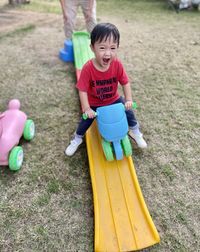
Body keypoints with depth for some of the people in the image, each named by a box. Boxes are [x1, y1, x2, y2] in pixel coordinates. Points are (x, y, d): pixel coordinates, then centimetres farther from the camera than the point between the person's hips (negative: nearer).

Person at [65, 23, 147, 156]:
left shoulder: (117, 64, -23)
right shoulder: (88, 68, -31)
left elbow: (125, 83, -12)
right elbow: (83, 90, -25)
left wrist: (129, 100, -18)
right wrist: (86, 108, -26)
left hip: (114, 99, 3)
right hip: (94, 103, -2)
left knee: (129, 112, 8)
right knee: (86, 120, 7)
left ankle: (135, 132, 38)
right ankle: (77, 139, 36)